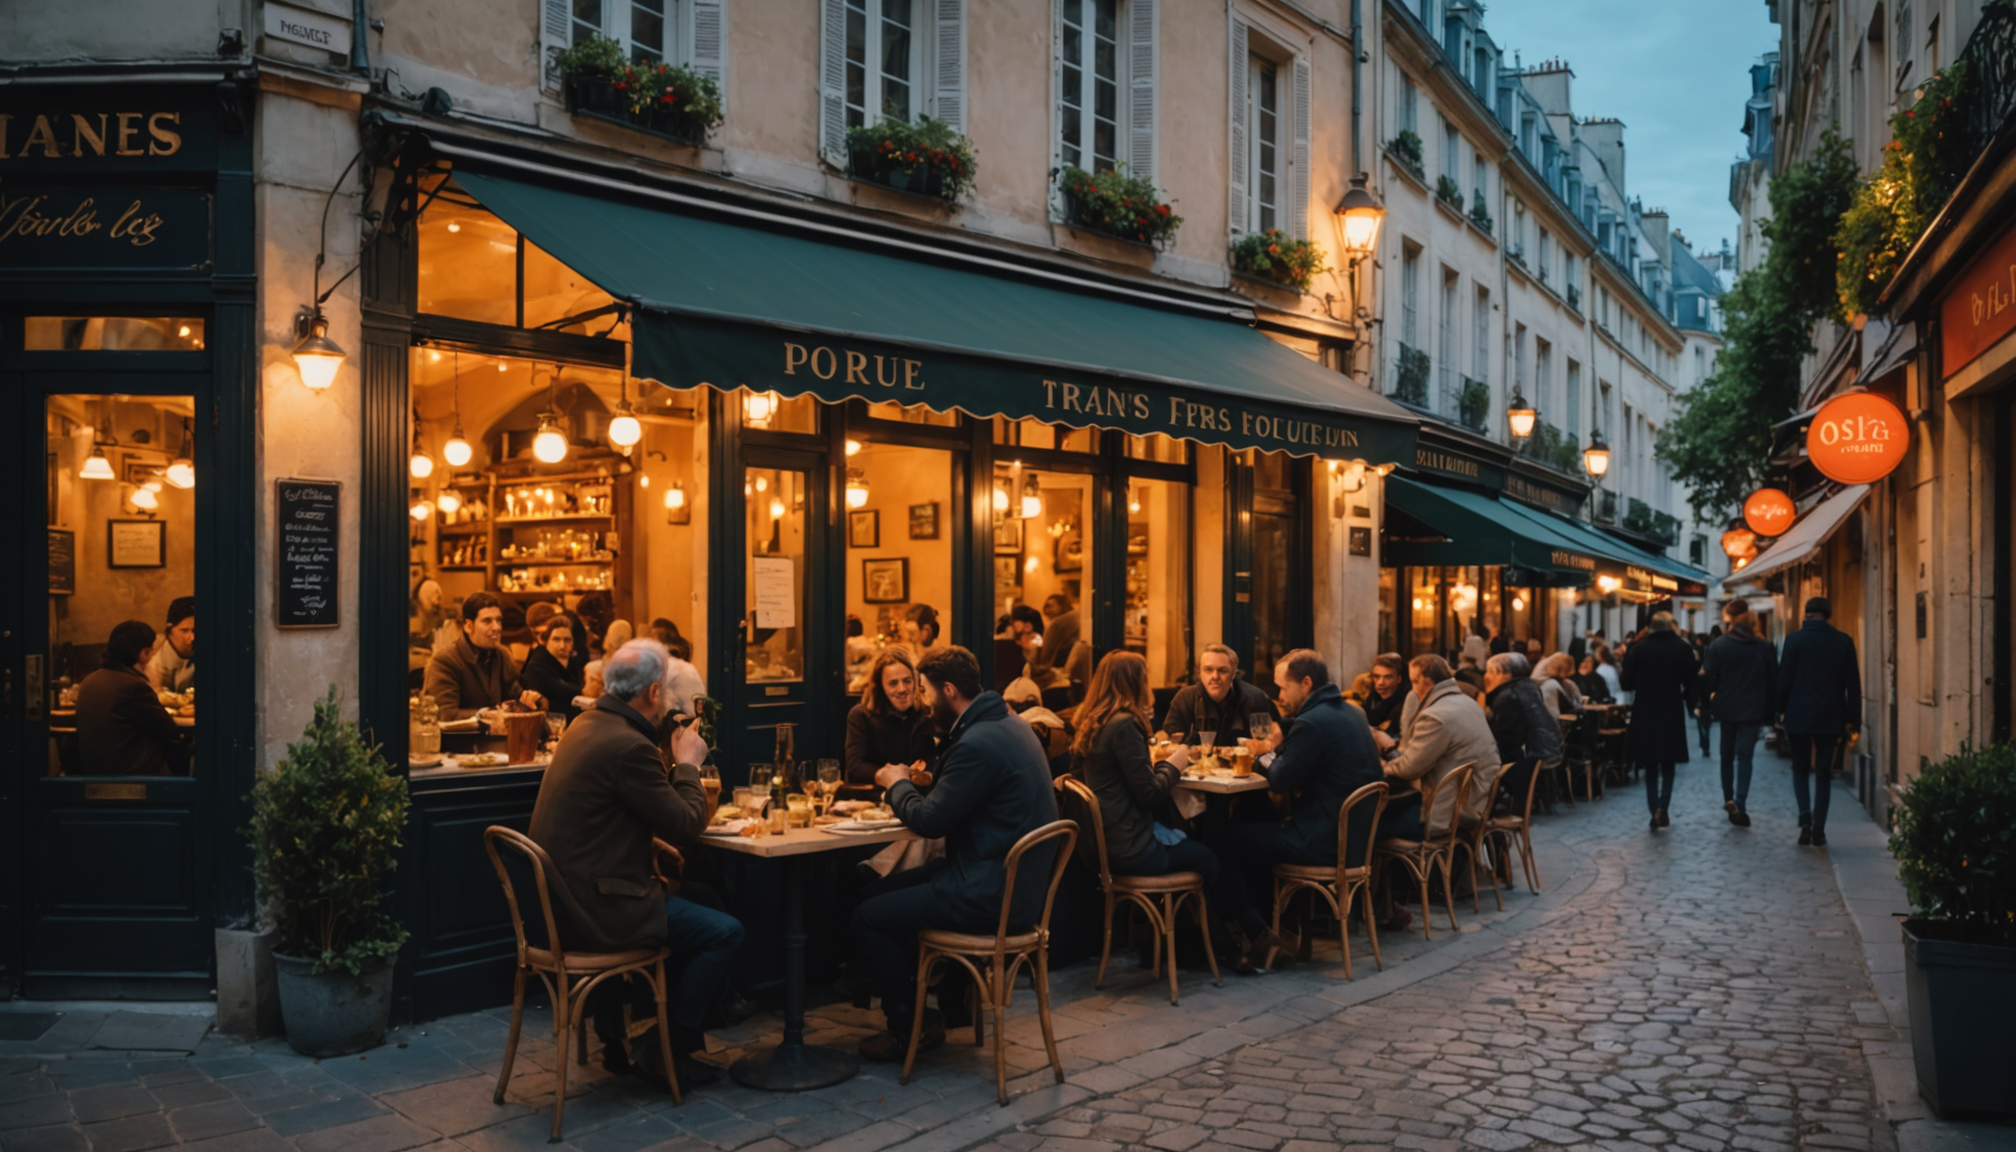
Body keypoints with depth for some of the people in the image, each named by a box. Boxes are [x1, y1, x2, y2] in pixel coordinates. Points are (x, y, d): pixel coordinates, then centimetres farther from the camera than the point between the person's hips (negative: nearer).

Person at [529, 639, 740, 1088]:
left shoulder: (586, 724, 9)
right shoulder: (629, 746, -23)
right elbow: (685, 827, -15)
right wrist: (688, 765, -2)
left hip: (565, 895, 10)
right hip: (598, 908, -10)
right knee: (725, 933, -4)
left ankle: (619, 1034, 34)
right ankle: (667, 1051, 8)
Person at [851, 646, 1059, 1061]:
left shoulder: (978, 743, -24)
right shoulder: (1006, 723, 9)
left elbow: (930, 821, -18)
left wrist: (898, 785, -1)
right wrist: (913, 786, 7)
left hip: (989, 895, -11)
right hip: (1016, 881, 11)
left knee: (867, 917, -3)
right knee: (888, 889, 23)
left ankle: (908, 1029, 12)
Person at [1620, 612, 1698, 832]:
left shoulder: (1638, 649, -4)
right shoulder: (1683, 648, -4)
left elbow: (1626, 683, -3)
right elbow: (1690, 683, -4)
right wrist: (1679, 695, 16)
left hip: (1644, 715, 0)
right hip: (1672, 715, 0)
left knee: (1651, 767, 11)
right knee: (1668, 766, 12)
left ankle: (1655, 813, 6)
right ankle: (1662, 807, -7)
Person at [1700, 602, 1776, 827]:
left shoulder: (1719, 645, -7)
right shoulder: (1765, 647, 0)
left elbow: (1707, 677, -9)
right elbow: (1773, 681, 2)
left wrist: (1706, 701, 5)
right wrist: (1770, 712, 8)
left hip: (1727, 707, 0)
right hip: (1753, 710, 0)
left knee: (1727, 754, 17)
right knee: (1745, 756, -1)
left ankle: (1729, 800, 24)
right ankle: (1740, 806, -11)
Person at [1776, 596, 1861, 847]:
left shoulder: (1795, 640, -6)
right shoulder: (1844, 641, 0)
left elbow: (1784, 679, -4)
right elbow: (1853, 684, 1)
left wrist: (1782, 710, 7)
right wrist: (1852, 718, 6)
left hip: (1799, 715, -1)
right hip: (1831, 718, 1)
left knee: (1800, 768, 14)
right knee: (1824, 774, 8)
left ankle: (1805, 818, -6)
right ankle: (1818, 830, 3)